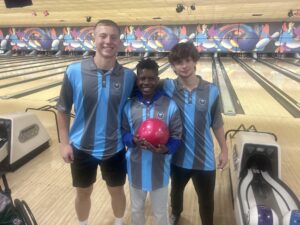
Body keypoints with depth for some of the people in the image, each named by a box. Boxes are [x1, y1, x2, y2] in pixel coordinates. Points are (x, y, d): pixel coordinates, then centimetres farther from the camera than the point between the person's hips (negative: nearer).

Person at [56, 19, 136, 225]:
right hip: (82, 147, 0)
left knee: (117, 191, 20)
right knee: (83, 193, 21)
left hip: (115, 148, 0)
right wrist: (65, 143, -4)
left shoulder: (129, 76, -11)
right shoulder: (74, 71, -12)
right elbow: (63, 110, -3)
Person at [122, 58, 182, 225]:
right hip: (136, 168, 2)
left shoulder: (170, 106, -14)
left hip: (159, 169, -2)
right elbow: (123, 132, 1)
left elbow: (177, 137, -10)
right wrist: (133, 140, -20)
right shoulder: (129, 106, -7)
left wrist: (166, 149, -30)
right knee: (136, 209, 26)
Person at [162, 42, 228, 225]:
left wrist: (224, 150, 3)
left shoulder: (211, 91, -10)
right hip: (178, 157, 1)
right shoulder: (167, 87, -14)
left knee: (206, 200, 18)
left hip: (204, 159, -1)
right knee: (176, 190, 29)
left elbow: (217, 124, -2)